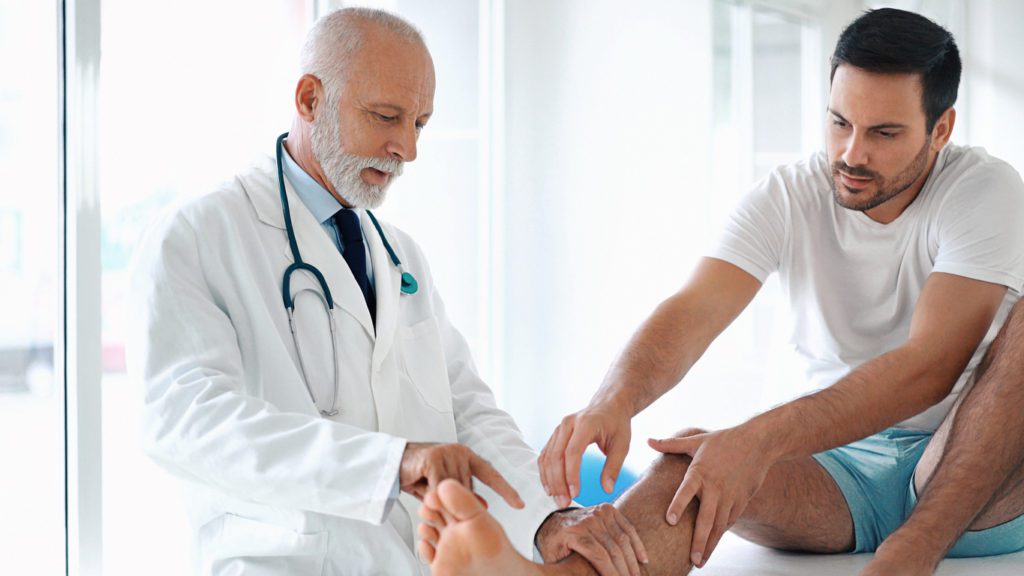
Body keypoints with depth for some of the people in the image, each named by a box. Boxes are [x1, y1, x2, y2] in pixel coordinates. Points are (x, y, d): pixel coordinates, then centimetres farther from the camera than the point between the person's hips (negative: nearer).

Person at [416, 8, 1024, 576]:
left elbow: (929, 364, -25)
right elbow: (694, 311, -16)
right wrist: (613, 401, -39)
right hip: (846, 470, 2)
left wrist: (762, 437, -37)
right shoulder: (788, 197, -1)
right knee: (703, 464, -30)